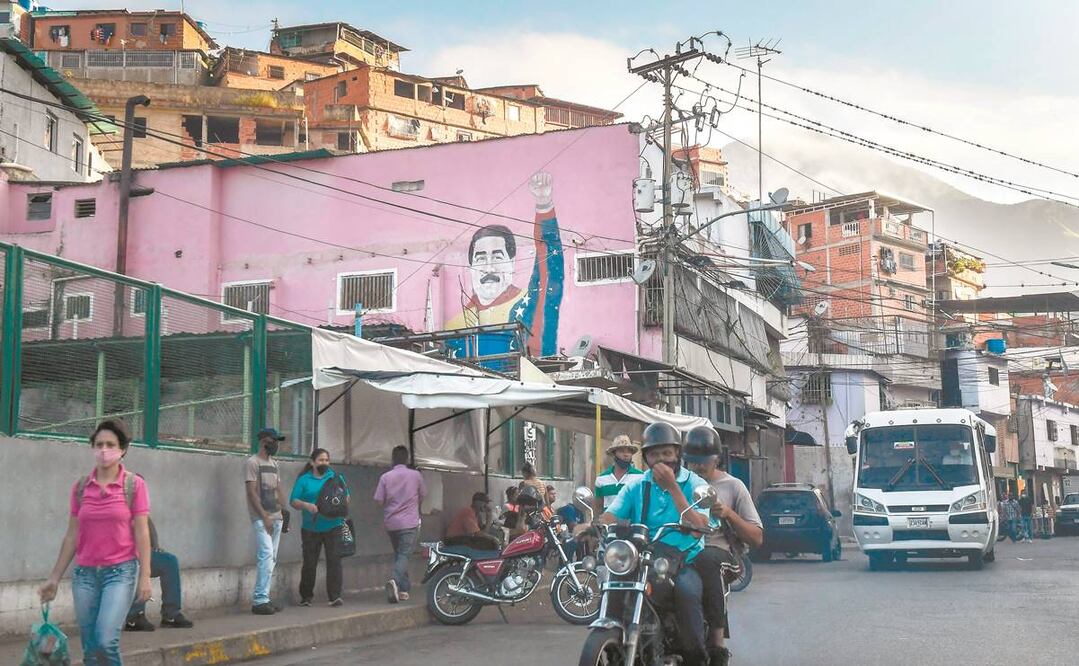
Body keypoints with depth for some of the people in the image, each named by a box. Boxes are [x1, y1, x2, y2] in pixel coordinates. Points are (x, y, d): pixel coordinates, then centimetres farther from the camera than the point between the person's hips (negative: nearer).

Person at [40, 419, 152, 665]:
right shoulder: (80, 487, 6)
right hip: (85, 573, 4)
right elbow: (72, 536, 11)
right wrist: (54, 578, 10)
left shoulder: (134, 485, -3)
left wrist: (145, 577, -9)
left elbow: (141, 534, -4)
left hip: (121, 571, -4)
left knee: (105, 642, -18)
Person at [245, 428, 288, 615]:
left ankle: (264, 599, 11)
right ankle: (259, 600, -16)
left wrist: (283, 510, 8)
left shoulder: (274, 464, 18)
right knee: (266, 556, -17)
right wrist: (265, 517, -17)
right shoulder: (253, 463, -7)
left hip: (276, 517, 8)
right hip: (261, 518, -8)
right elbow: (252, 492, -13)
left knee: (271, 559, 7)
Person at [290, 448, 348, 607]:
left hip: (333, 527, 0)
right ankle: (306, 596, 19)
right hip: (311, 528, 0)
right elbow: (293, 501, 0)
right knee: (309, 564, 5)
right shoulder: (304, 480, 5)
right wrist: (307, 505, -19)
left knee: (334, 561, -8)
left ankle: (335, 596, -7)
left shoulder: (335, 477, 10)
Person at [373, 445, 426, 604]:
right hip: (409, 523, -2)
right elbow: (423, 496, 8)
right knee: (404, 555, -5)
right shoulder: (416, 475, -3)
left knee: (398, 554, 17)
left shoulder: (385, 477, -4)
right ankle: (395, 580, -30)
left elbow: (379, 500, -5)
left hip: (390, 523, 2)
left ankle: (404, 588, 17)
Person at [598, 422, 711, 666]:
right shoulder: (636, 485, 13)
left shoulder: (694, 484, 5)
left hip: (684, 561, -2)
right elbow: (610, 516, -1)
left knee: (687, 590, -35)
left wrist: (672, 487, -12)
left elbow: (699, 528, -10)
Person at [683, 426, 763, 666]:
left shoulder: (733, 486, 14)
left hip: (720, 549, -2)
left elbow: (757, 538, 10)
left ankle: (717, 643, -36)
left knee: (706, 560, -39)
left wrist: (729, 514, -5)